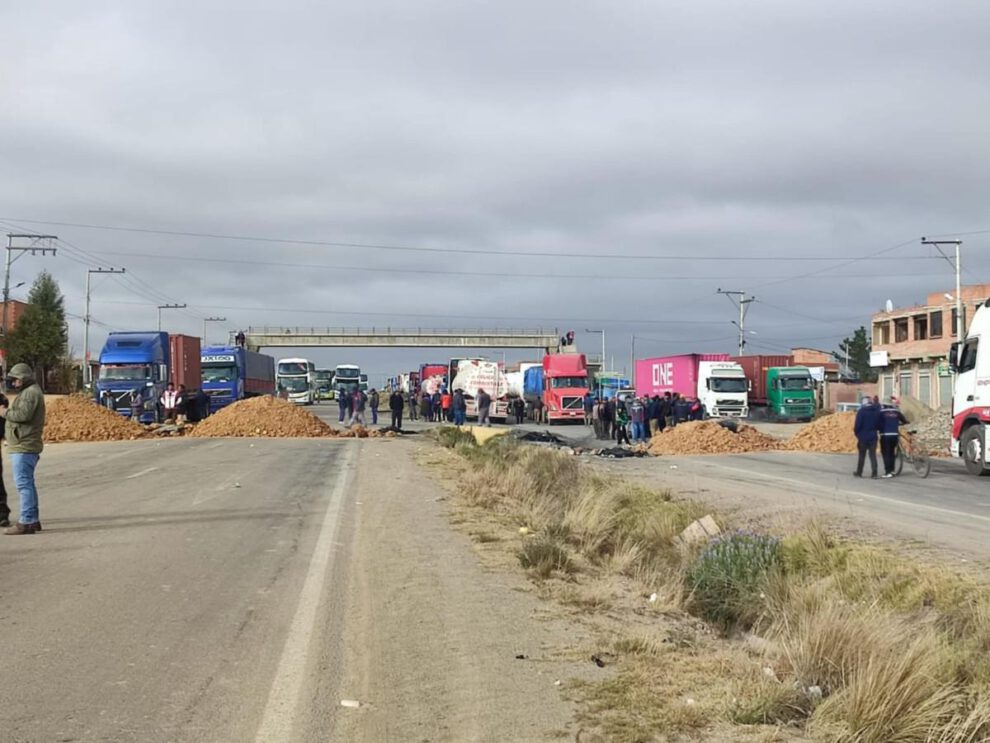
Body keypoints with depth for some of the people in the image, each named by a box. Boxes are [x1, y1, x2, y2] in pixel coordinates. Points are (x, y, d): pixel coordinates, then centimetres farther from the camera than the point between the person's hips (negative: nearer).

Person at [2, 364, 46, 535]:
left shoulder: (31, 393, -12)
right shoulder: (27, 392, 22)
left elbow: (23, 414, -24)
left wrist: (5, 412, -11)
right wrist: (8, 411, 9)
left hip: (24, 447, -11)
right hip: (23, 446, 11)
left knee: (23, 483, -12)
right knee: (27, 483, 15)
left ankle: (26, 522, -13)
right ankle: (32, 519, 21)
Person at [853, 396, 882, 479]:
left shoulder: (861, 411, -10)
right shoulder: (877, 411, 4)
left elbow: (857, 424, -12)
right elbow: (879, 424, 7)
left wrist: (856, 433, 3)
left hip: (863, 436, -3)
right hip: (873, 436, 3)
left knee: (862, 455, 7)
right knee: (873, 455, 3)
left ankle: (859, 472, 15)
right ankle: (874, 473, -5)